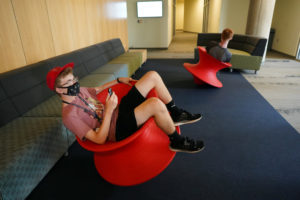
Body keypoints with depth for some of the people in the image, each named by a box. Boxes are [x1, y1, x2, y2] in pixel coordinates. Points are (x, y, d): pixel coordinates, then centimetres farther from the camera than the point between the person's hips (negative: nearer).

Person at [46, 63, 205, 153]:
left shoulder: (78, 91, 8)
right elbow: (99, 139, -21)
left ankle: (176, 114, 6)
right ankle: (177, 141, -10)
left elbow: (98, 89, 29)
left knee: (153, 75, -3)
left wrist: (118, 80, 20)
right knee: (156, 103, -36)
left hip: (120, 111, 9)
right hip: (118, 129, -9)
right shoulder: (70, 116, -17)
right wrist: (109, 110, -27)